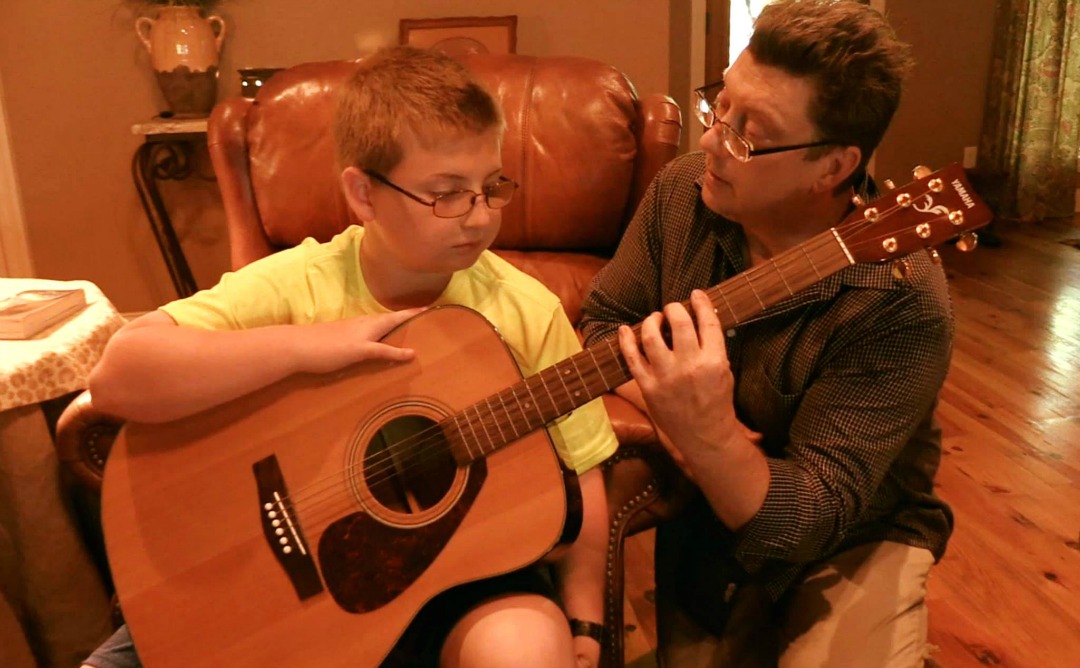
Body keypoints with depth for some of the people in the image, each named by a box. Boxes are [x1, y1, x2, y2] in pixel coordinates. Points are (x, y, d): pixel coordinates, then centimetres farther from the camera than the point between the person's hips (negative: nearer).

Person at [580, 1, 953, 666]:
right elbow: (605, 321, -2)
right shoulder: (682, 190, -12)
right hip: (700, 511, 4)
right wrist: (666, 410, -19)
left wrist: (709, 437, -46)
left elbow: (808, 520, -27)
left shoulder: (901, 304, -28)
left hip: (856, 540, -3)